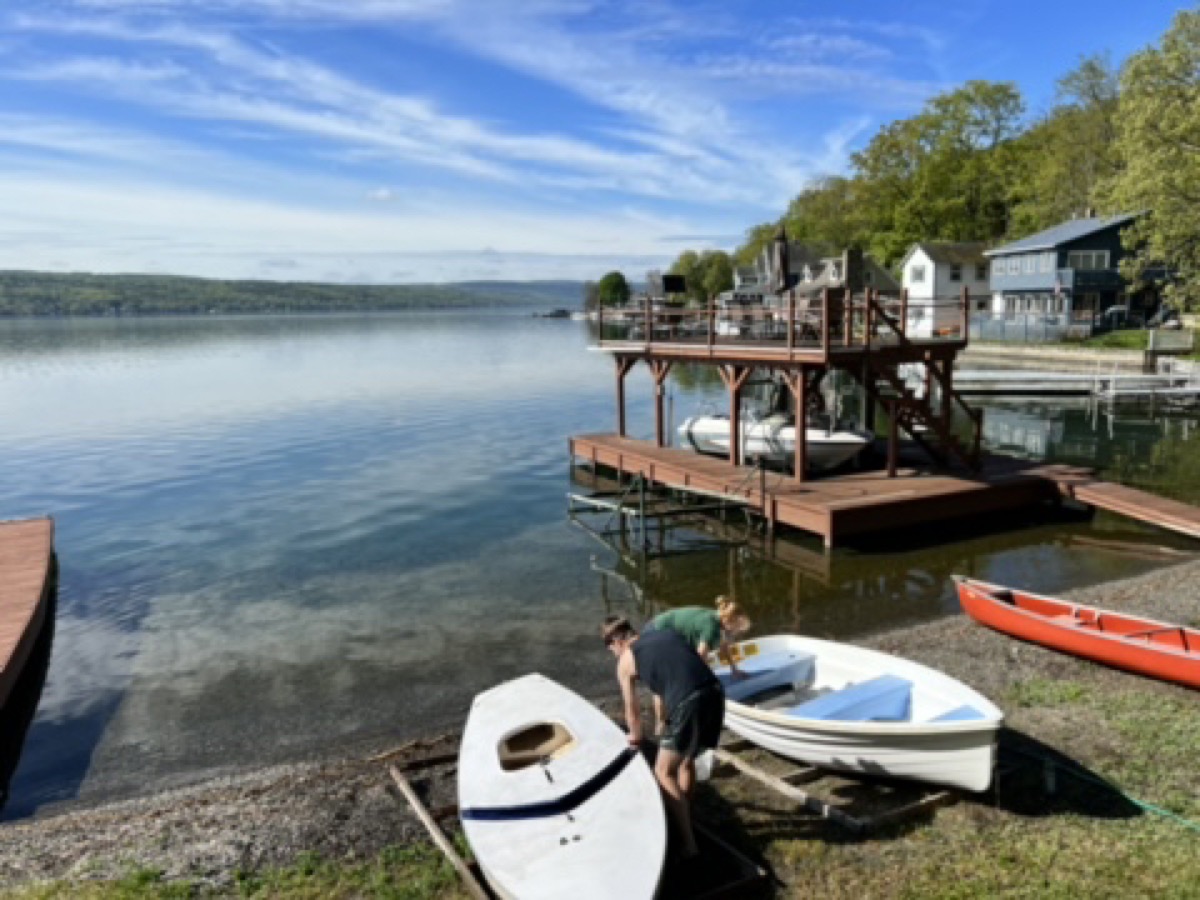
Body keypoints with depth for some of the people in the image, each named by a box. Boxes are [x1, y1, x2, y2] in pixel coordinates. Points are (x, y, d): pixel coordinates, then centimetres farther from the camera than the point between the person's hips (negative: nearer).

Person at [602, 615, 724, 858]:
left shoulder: (625, 660, 11)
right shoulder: (667, 634, 27)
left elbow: (632, 710, 21)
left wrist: (635, 736, 43)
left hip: (689, 705, -7)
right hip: (715, 694, 7)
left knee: (664, 773, 9)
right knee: (686, 760, 28)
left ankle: (689, 843, 6)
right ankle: (684, 817, 41)